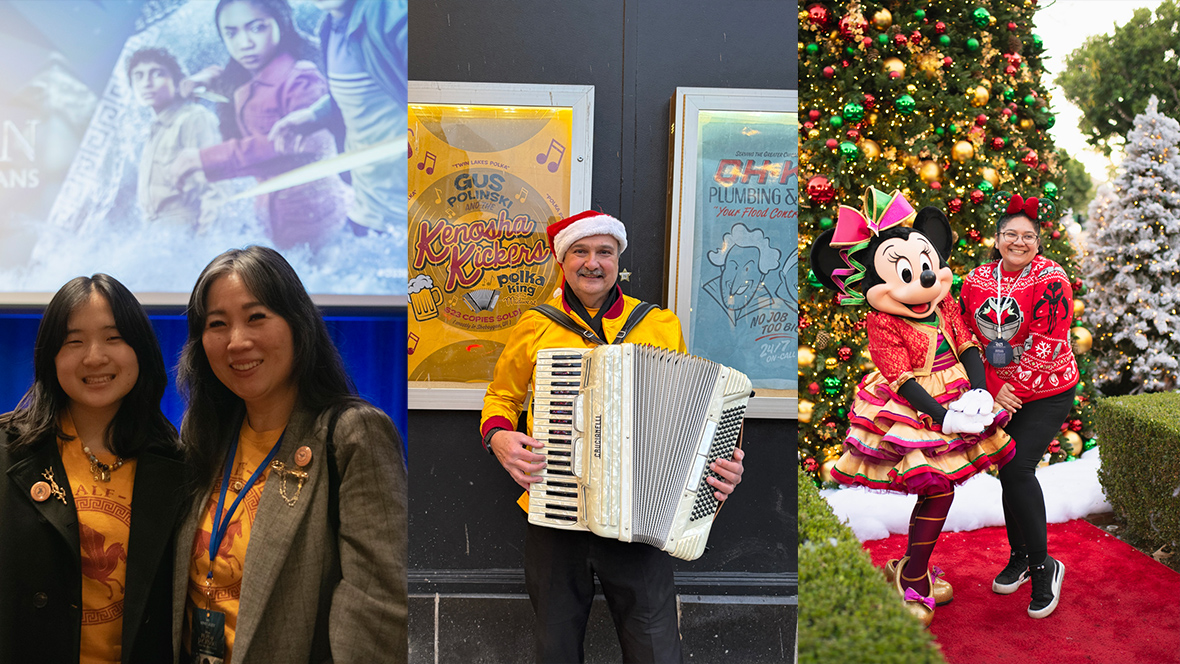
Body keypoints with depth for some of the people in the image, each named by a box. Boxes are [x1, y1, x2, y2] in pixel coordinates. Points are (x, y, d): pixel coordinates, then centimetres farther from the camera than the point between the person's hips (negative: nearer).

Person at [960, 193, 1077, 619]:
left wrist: (1009, 368, -17)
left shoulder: (1049, 279, -14)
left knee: (1018, 468, -15)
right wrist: (995, 390, -7)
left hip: (1049, 393, -5)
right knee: (1009, 472, 10)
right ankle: (1020, 556, 29)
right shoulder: (976, 281, -1)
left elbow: (1049, 344, -18)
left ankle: (1042, 564, 2)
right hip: (1002, 394, 5)